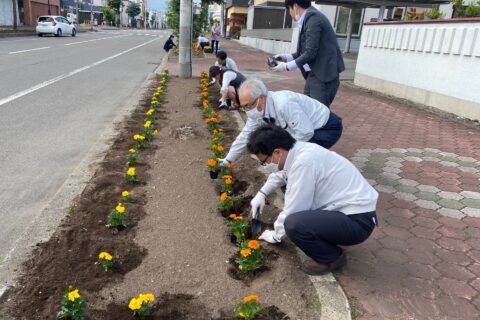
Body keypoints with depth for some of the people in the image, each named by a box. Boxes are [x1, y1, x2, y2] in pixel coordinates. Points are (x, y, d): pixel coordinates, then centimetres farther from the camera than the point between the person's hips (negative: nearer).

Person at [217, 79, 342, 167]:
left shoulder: (284, 104, -35)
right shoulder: (257, 109, -8)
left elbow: (306, 132, -33)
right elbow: (246, 134, 5)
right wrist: (228, 159, 10)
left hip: (328, 128, -8)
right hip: (306, 128, 8)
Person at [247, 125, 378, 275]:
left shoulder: (303, 162, -25)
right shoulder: (298, 150, 2)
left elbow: (292, 212, -17)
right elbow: (281, 173, 27)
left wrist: (276, 235, 0)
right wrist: (261, 194, 21)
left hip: (358, 220, -9)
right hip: (351, 208, 9)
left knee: (294, 224, -29)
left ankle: (332, 257, -1)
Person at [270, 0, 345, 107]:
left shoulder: (313, 18, -15)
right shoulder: (308, 18, 13)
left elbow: (310, 53, -19)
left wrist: (287, 66, -11)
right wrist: (287, 57, 12)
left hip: (324, 75, -9)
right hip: (313, 74, 9)